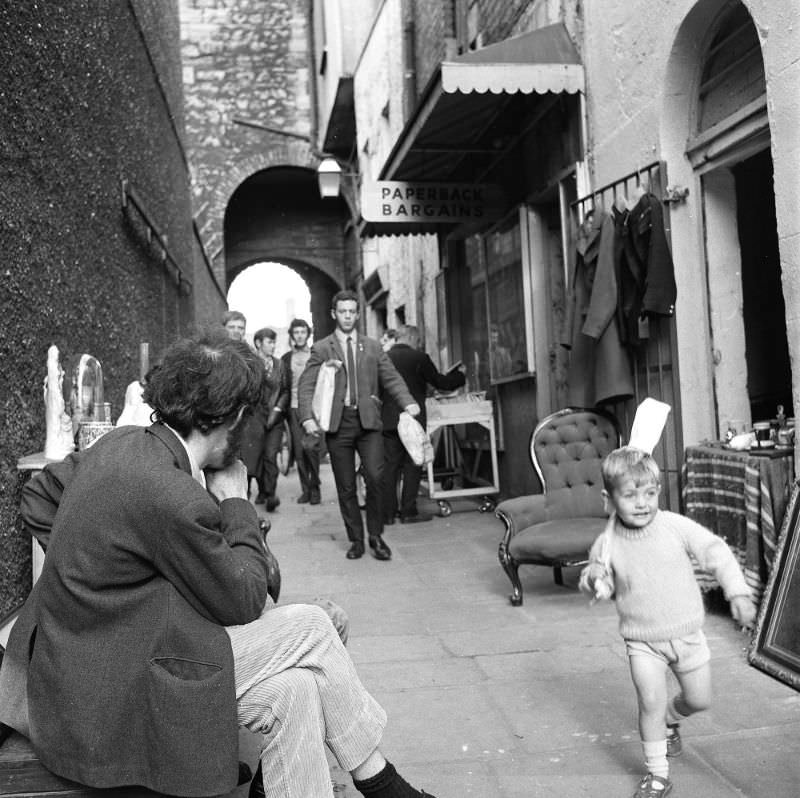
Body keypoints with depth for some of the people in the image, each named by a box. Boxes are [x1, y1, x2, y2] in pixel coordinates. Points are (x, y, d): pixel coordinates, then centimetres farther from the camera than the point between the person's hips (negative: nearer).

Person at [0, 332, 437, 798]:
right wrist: (236, 503, -5)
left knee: (294, 686, -1)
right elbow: (243, 601, -15)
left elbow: (38, 497, 15)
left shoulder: (123, 443, 0)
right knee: (310, 630, -7)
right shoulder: (175, 499, -27)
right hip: (110, 693, -9)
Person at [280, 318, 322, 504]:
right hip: (294, 408, 3)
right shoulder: (286, 359, 13)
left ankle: (314, 487, 0)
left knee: (310, 446, -15)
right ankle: (305, 490, 11)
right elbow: (283, 387, 14)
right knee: (299, 451, 2)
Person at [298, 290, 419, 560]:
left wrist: (408, 402, -11)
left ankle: (376, 535, 4)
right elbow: (306, 385, 0)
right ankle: (356, 539, 17)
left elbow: (391, 377, 7)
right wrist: (308, 417, -15)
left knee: (375, 476, -12)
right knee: (345, 486, 4)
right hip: (337, 423, -1)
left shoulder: (372, 346, 13)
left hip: (368, 420, 1)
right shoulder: (322, 348, 6)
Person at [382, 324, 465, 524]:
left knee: (389, 466, 7)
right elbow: (440, 382, 0)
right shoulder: (418, 358, -6)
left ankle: (387, 513, 8)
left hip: (387, 420, 4)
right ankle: (409, 512, 5)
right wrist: (461, 375, 16)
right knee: (412, 466, 4)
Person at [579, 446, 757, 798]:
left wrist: (738, 592, -12)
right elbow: (599, 587, 1)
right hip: (642, 642, -1)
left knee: (699, 699, 13)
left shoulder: (676, 527, -14)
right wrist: (594, 578, -23)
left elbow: (715, 551, -6)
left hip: (687, 634, 2)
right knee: (651, 702, -11)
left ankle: (669, 720, 47)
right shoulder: (607, 544, -12)